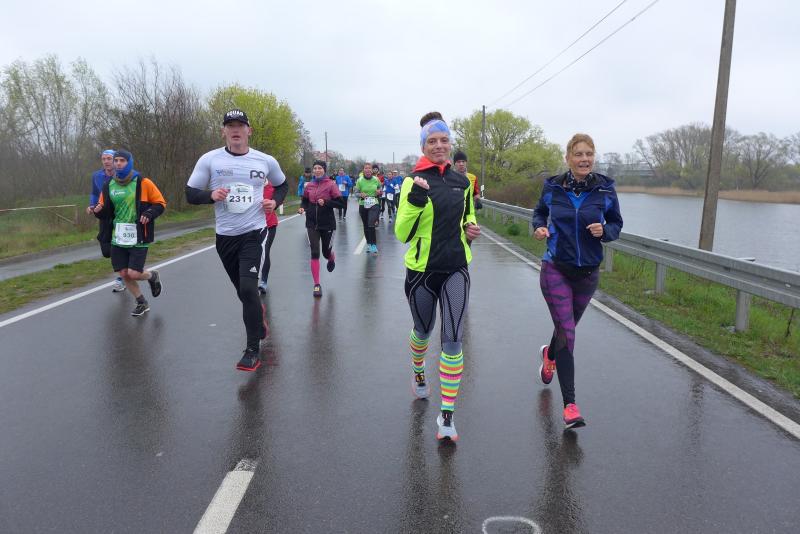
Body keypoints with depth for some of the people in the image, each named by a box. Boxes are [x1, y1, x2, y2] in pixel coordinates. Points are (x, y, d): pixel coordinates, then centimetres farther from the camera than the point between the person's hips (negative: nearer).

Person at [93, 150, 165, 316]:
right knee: (124, 274, 6)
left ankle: (152, 276, 25)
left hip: (138, 238, -5)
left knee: (134, 274, -10)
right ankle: (142, 303, 26)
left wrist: (149, 214, -19)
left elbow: (160, 203, -1)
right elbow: (105, 213, 13)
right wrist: (98, 210, -10)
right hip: (118, 239, 5)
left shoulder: (143, 183, -6)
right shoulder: (109, 185, 7)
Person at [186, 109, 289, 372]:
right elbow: (191, 193, 3)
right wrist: (211, 195, -17)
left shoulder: (266, 161, 1)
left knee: (248, 289, -15)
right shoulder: (209, 160, 0)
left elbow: (282, 185, 19)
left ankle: (252, 351, -3)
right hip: (225, 236, 2)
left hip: (254, 233, -2)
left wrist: (275, 202, -1)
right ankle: (258, 314, 48)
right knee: (243, 292, 14)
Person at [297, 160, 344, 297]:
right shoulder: (309, 185, 2)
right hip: (312, 224, 2)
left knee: (326, 252, 11)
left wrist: (326, 202, -22)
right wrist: (302, 207, -5)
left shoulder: (331, 184, -7)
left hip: (327, 224, -2)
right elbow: (305, 200, 15)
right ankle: (317, 285, 3)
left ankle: (332, 259, 52)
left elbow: (340, 202, -9)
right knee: (314, 254, -5)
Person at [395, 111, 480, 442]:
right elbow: (402, 234, -14)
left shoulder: (462, 182, 6)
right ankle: (418, 373, 52)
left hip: (455, 269, 2)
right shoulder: (413, 182, -8)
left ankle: (447, 415, 1)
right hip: (422, 269, -2)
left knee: (453, 339, -7)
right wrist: (414, 201, -28)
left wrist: (471, 229, -1)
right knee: (423, 330, 18)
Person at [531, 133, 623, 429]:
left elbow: (616, 223, 7)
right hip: (556, 270, -2)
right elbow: (540, 212, 13)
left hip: (588, 272, 3)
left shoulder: (605, 189, -4)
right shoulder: (553, 186, -5)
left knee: (567, 327, 20)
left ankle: (549, 354, 56)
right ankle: (570, 404, -3)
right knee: (566, 332, -10)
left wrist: (605, 231, -16)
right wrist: (539, 227, -9)